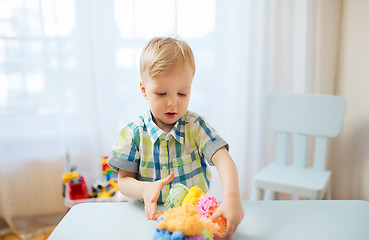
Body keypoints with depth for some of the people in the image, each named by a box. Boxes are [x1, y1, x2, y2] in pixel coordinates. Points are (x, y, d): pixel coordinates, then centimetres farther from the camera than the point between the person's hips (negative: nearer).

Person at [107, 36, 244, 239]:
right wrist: (144, 189, -23)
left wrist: (231, 197, -36)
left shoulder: (195, 126, -2)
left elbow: (222, 160, -16)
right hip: (151, 216, -4)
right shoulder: (133, 133, -2)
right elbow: (124, 180, 0)